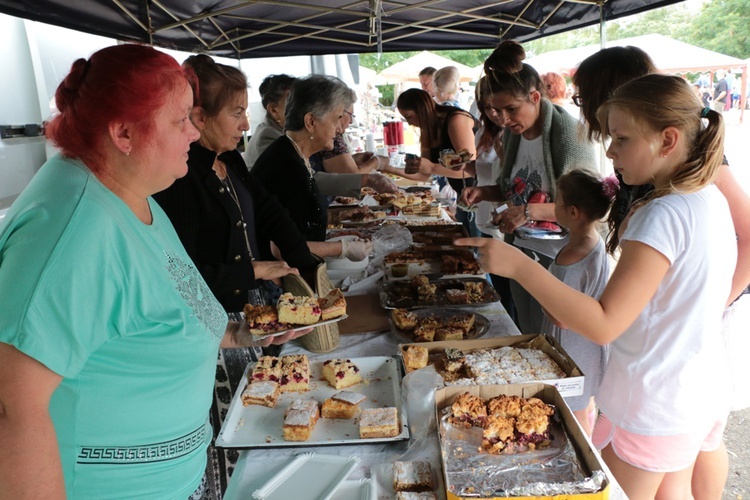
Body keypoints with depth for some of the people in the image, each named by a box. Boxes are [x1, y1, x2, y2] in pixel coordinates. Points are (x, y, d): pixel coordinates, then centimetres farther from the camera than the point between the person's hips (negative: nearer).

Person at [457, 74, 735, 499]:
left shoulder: (664, 215, -27)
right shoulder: (712, 198, 2)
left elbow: (603, 325, -32)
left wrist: (519, 265, -35)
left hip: (654, 406, -9)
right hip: (702, 393, 9)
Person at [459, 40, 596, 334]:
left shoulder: (567, 132, -18)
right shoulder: (512, 132, 4)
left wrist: (531, 212, -28)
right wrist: (485, 193, -3)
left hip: (558, 256, -7)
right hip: (521, 251, 7)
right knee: (526, 335, 19)